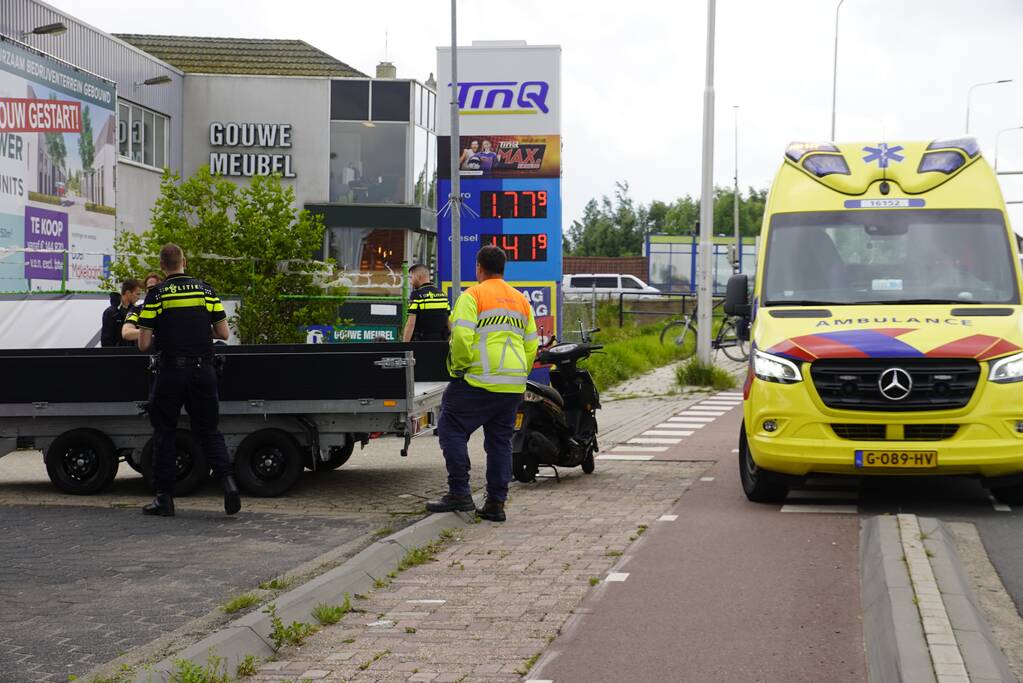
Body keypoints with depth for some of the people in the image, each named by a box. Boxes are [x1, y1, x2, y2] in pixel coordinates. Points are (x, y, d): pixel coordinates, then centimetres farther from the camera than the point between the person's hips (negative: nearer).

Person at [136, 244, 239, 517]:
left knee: (164, 433, 10)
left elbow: (143, 344, -7)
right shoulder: (206, 291, 4)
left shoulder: (156, 295, -4)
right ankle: (227, 481, -11)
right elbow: (224, 333, 5)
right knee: (209, 431, 10)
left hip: (171, 372, -2)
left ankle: (164, 497, 10)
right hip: (203, 370, 2)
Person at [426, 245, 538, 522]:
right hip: (513, 386, 7)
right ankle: (496, 503, 10)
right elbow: (531, 345, 17)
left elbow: (462, 337, -17)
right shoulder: (521, 300, 16)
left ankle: (459, 493, -4)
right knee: (500, 441, 11)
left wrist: (458, 366, -3)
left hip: (479, 383, -7)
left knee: (452, 429, 3)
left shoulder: (472, 296, -5)